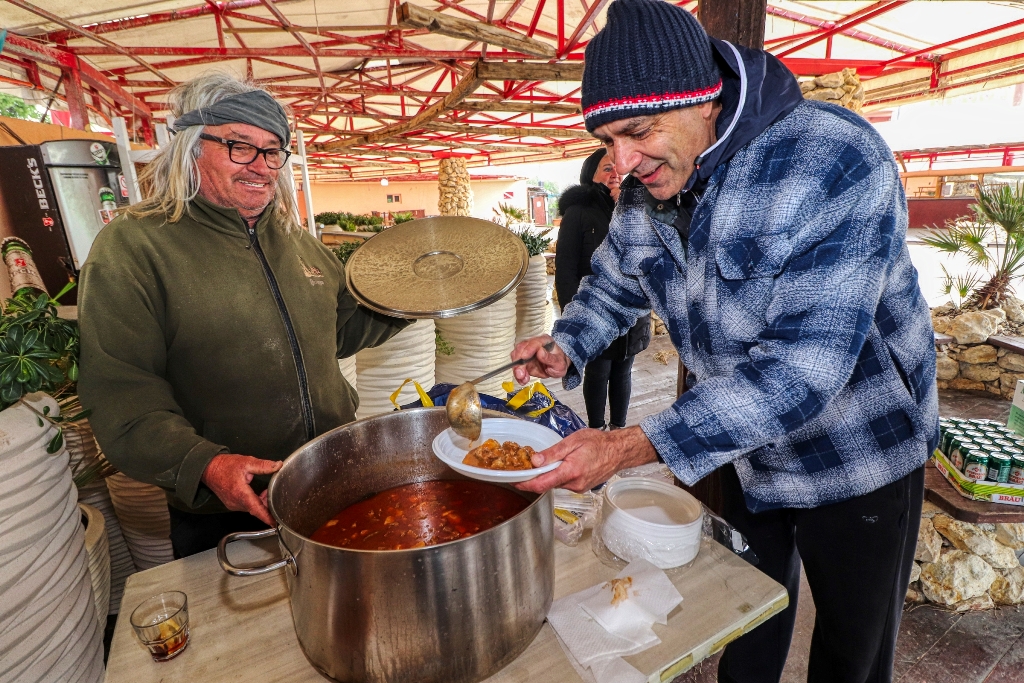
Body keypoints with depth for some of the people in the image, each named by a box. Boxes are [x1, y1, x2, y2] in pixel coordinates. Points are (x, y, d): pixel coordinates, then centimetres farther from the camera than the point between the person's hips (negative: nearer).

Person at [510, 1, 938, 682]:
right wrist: (566, 350, -14)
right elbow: (613, 284, 6)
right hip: (744, 456, 5)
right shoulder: (646, 187, -8)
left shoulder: (836, 162, -29)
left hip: (858, 459, -4)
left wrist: (633, 446, -42)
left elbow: (804, 363, -36)